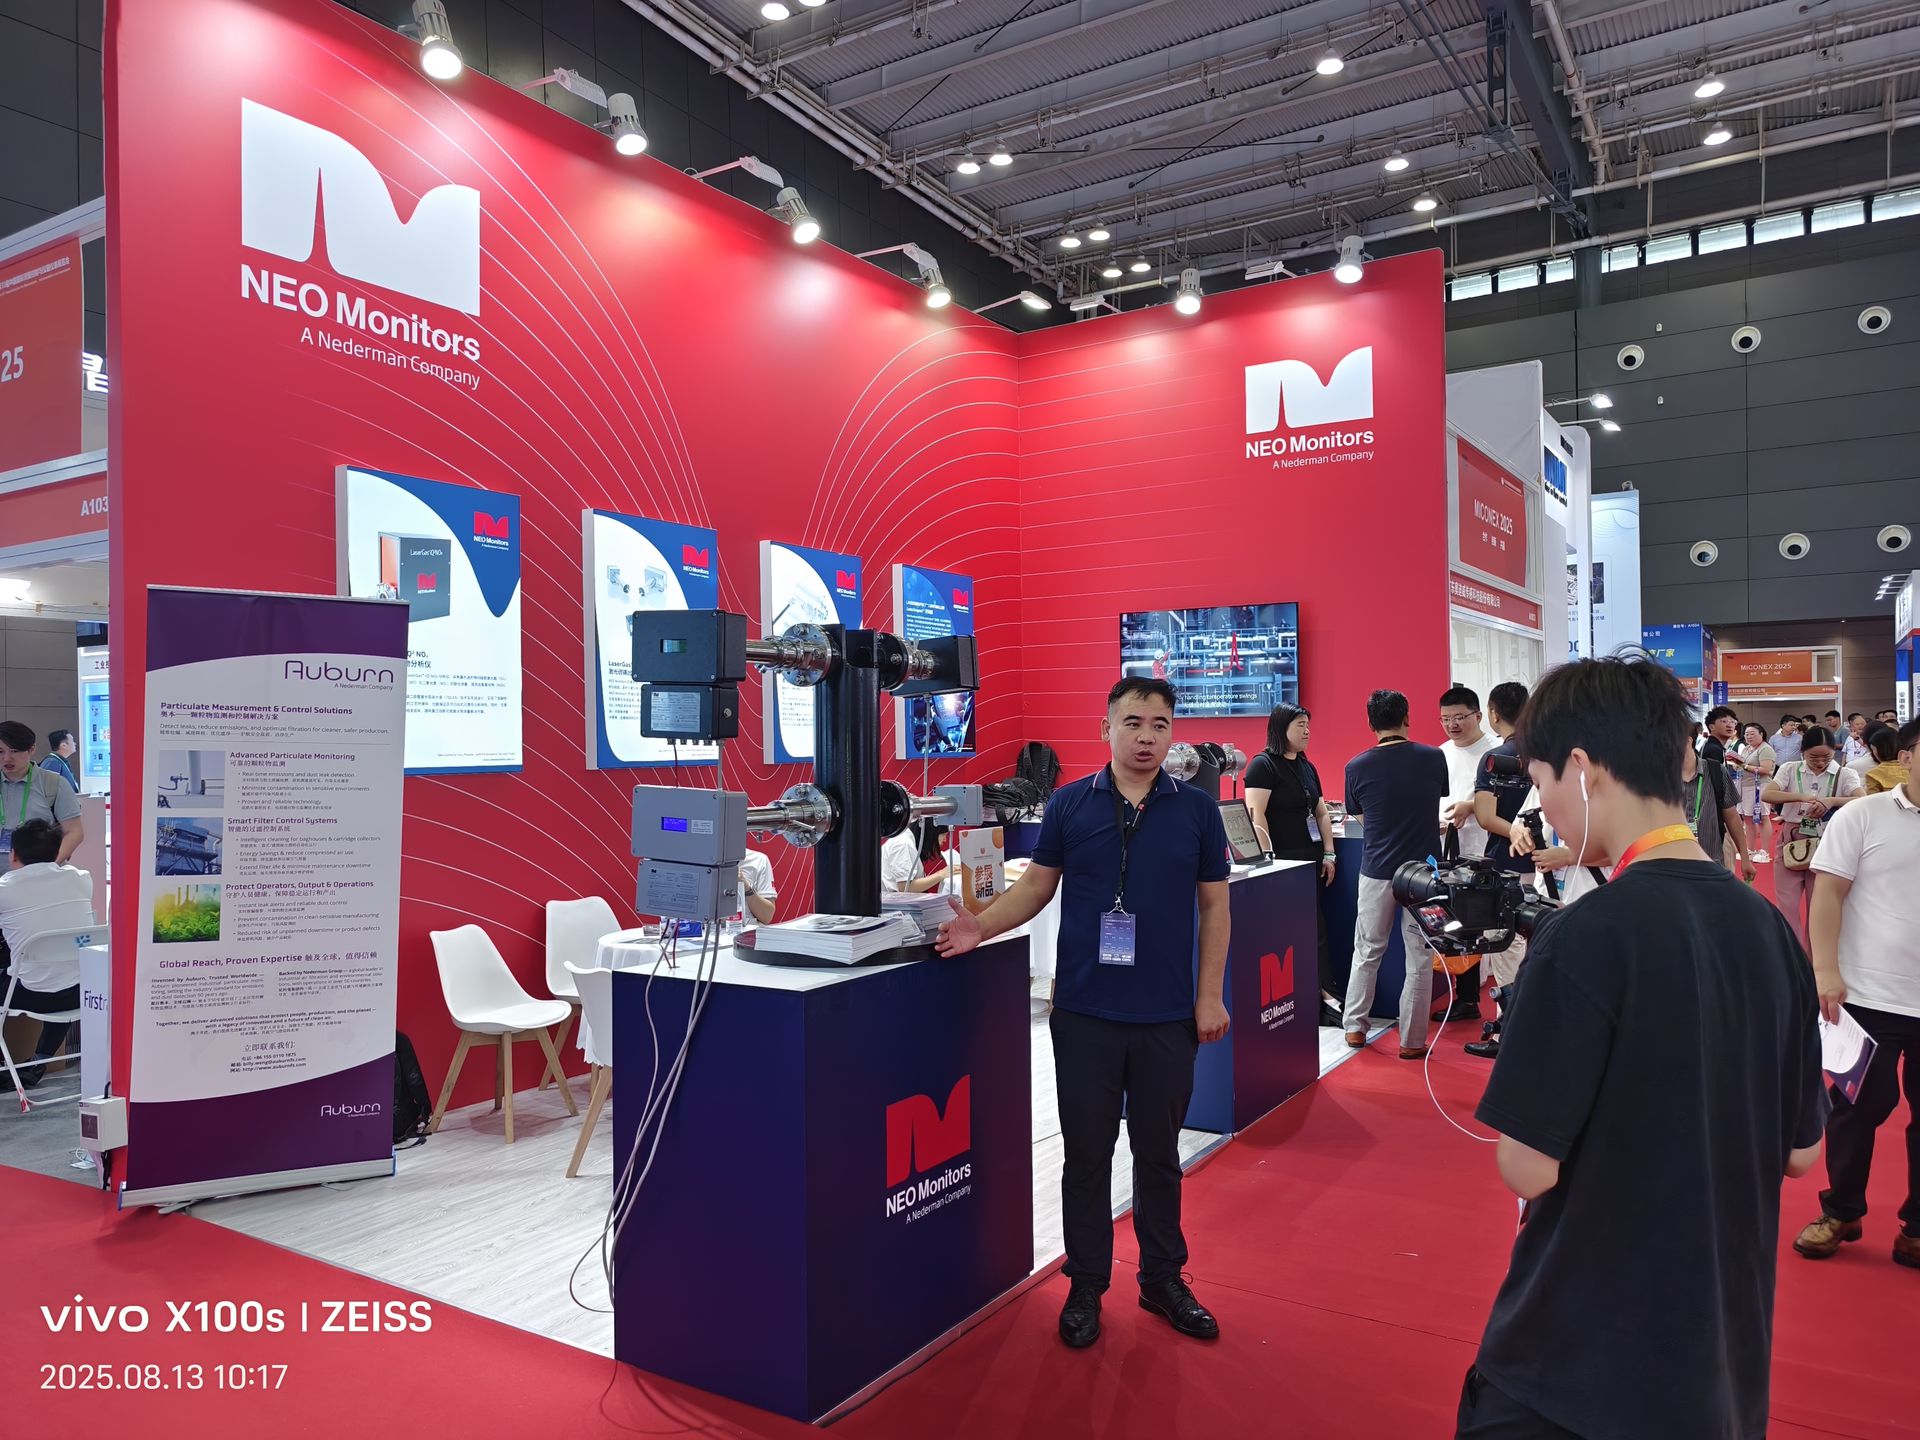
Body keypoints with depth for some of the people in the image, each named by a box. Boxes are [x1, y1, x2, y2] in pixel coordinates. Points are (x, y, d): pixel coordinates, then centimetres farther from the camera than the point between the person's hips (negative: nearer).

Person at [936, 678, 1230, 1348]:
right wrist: (982, 926, -12)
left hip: (1168, 1015, 0)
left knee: (1159, 1153, 14)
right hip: (1085, 1012, 0)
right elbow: (1036, 885, 4)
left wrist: (1210, 994, -1)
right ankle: (1086, 1284, 27)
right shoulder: (1070, 804, 0)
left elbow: (1213, 906, 4)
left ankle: (1163, 1279, 32)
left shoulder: (1197, 809, 0)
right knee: (1087, 1154, 10)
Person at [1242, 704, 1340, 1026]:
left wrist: (1329, 854, 12)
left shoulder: (1307, 767, 17)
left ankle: (1324, 993, 7)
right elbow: (1256, 815, -16)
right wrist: (1268, 860, -21)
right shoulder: (1263, 765, -8)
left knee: (1317, 927, 5)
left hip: (1311, 860, 8)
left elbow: (1321, 813, 20)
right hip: (1285, 861, -8)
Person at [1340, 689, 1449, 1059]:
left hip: (1377, 870, 1)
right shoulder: (1434, 758, -5)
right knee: (1420, 958, 7)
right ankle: (1411, 1040, 11)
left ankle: (1354, 1026, 23)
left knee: (1366, 952, 15)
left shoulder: (1357, 767, -7)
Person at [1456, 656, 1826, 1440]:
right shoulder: (1769, 927, -2)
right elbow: (1799, 1151, 7)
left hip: (1580, 1357, -7)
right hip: (1725, 1349, 7)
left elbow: (1529, 1165, -20)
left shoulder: (1587, 935, -23)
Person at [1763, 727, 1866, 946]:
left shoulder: (1844, 775, -2)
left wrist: (1831, 801, -33)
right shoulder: (1789, 770, 1)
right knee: (1787, 904, 0)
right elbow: (1766, 794, -14)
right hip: (1791, 841, 0)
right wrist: (1801, 797, -26)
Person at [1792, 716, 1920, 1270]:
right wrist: (1825, 969, -15)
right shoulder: (1862, 817, -5)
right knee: (1860, 1106, 9)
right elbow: (1827, 894, -7)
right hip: (1871, 995, -3)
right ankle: (1841, 1213, 25)